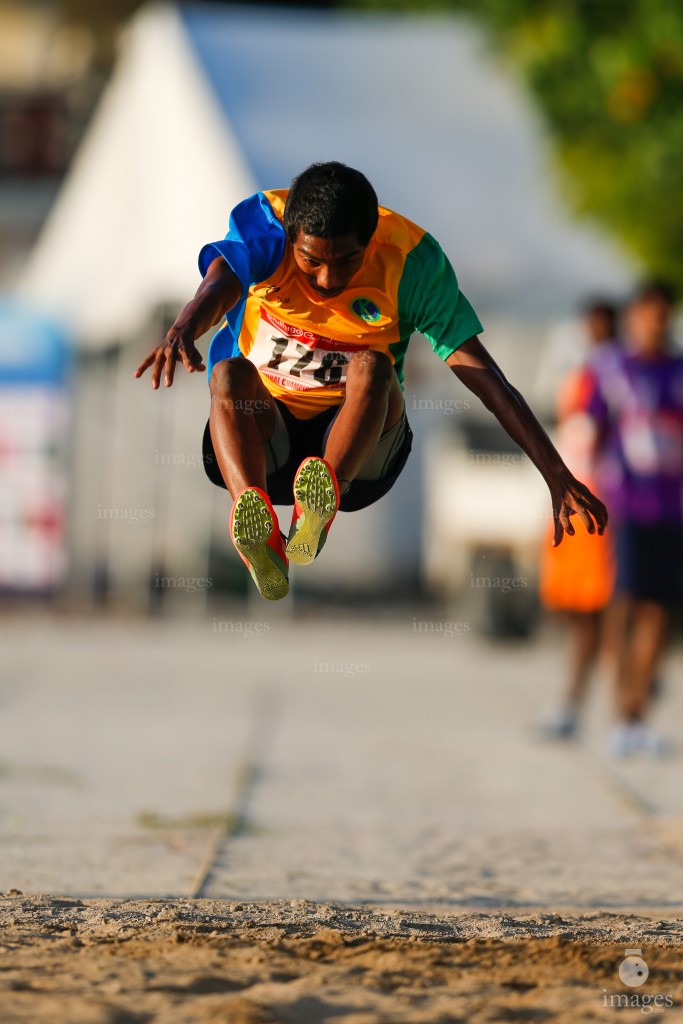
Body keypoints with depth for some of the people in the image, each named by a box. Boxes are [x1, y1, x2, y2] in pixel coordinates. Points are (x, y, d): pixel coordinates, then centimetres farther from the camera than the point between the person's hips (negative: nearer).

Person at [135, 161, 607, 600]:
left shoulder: (412, 259, -12)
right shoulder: (264, 223, -12)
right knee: (230, 373, -31)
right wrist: (184, 329, -57)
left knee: (372, 368, -30)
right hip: (265, 436, 0)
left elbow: (485, 376, -16)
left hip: (362, 447, 0)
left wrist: (558, 476, -24)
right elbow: (220, 284, -33)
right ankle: (261, 535, -56)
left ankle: (321, 505, -56)